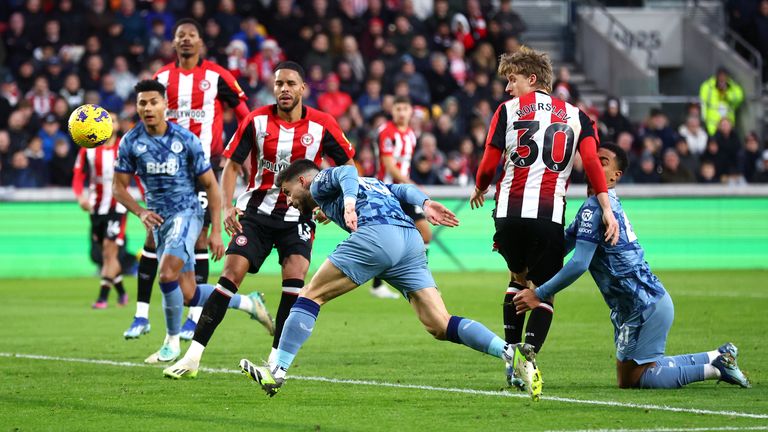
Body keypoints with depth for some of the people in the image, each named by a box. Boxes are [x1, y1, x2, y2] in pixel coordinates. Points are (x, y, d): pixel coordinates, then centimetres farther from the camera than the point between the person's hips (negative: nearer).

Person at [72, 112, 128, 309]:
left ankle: (103, 297, -12)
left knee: (110, 250, -13)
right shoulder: (88, 150, -1)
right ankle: (121, 292, 29)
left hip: (118, 206, -3)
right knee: (106, 254, 11)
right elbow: (78, 176, -6)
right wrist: (80, 196, -23)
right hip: (97, 207, 3)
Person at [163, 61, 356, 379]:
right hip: (257, 210, 0)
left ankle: (275, 360, -9)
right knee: (230, 274, -11)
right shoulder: (257, 120, -5)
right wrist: (227, 206, -12)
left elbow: (347, 163, 6)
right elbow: (232, 163, 1)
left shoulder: (322, 124, -6)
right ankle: (193, 356, -8)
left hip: (298, 216, 0)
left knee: (295, 278, -19)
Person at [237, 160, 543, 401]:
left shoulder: (321, 183, 18)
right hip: (411, 239, 7)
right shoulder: (370, 183, 41)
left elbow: (346, 172, -3)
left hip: (376, 235, -7)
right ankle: (512, 353, -18)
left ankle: (276, 372, -1)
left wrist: (349, 202, -21)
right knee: (440, 326, 0)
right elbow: (402, 189, 28)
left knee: (311, 296, 4)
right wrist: (425, 204, 12)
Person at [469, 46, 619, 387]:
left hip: (509, 210, 1)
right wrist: (607, 210, -4)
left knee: (518, 279, 23)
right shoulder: (574, 115, 13)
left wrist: (479, 190, 27)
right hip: (549, 214, 0)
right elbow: (591, 161, -1)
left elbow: (489, 166, 6)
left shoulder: (508, 110, 8)